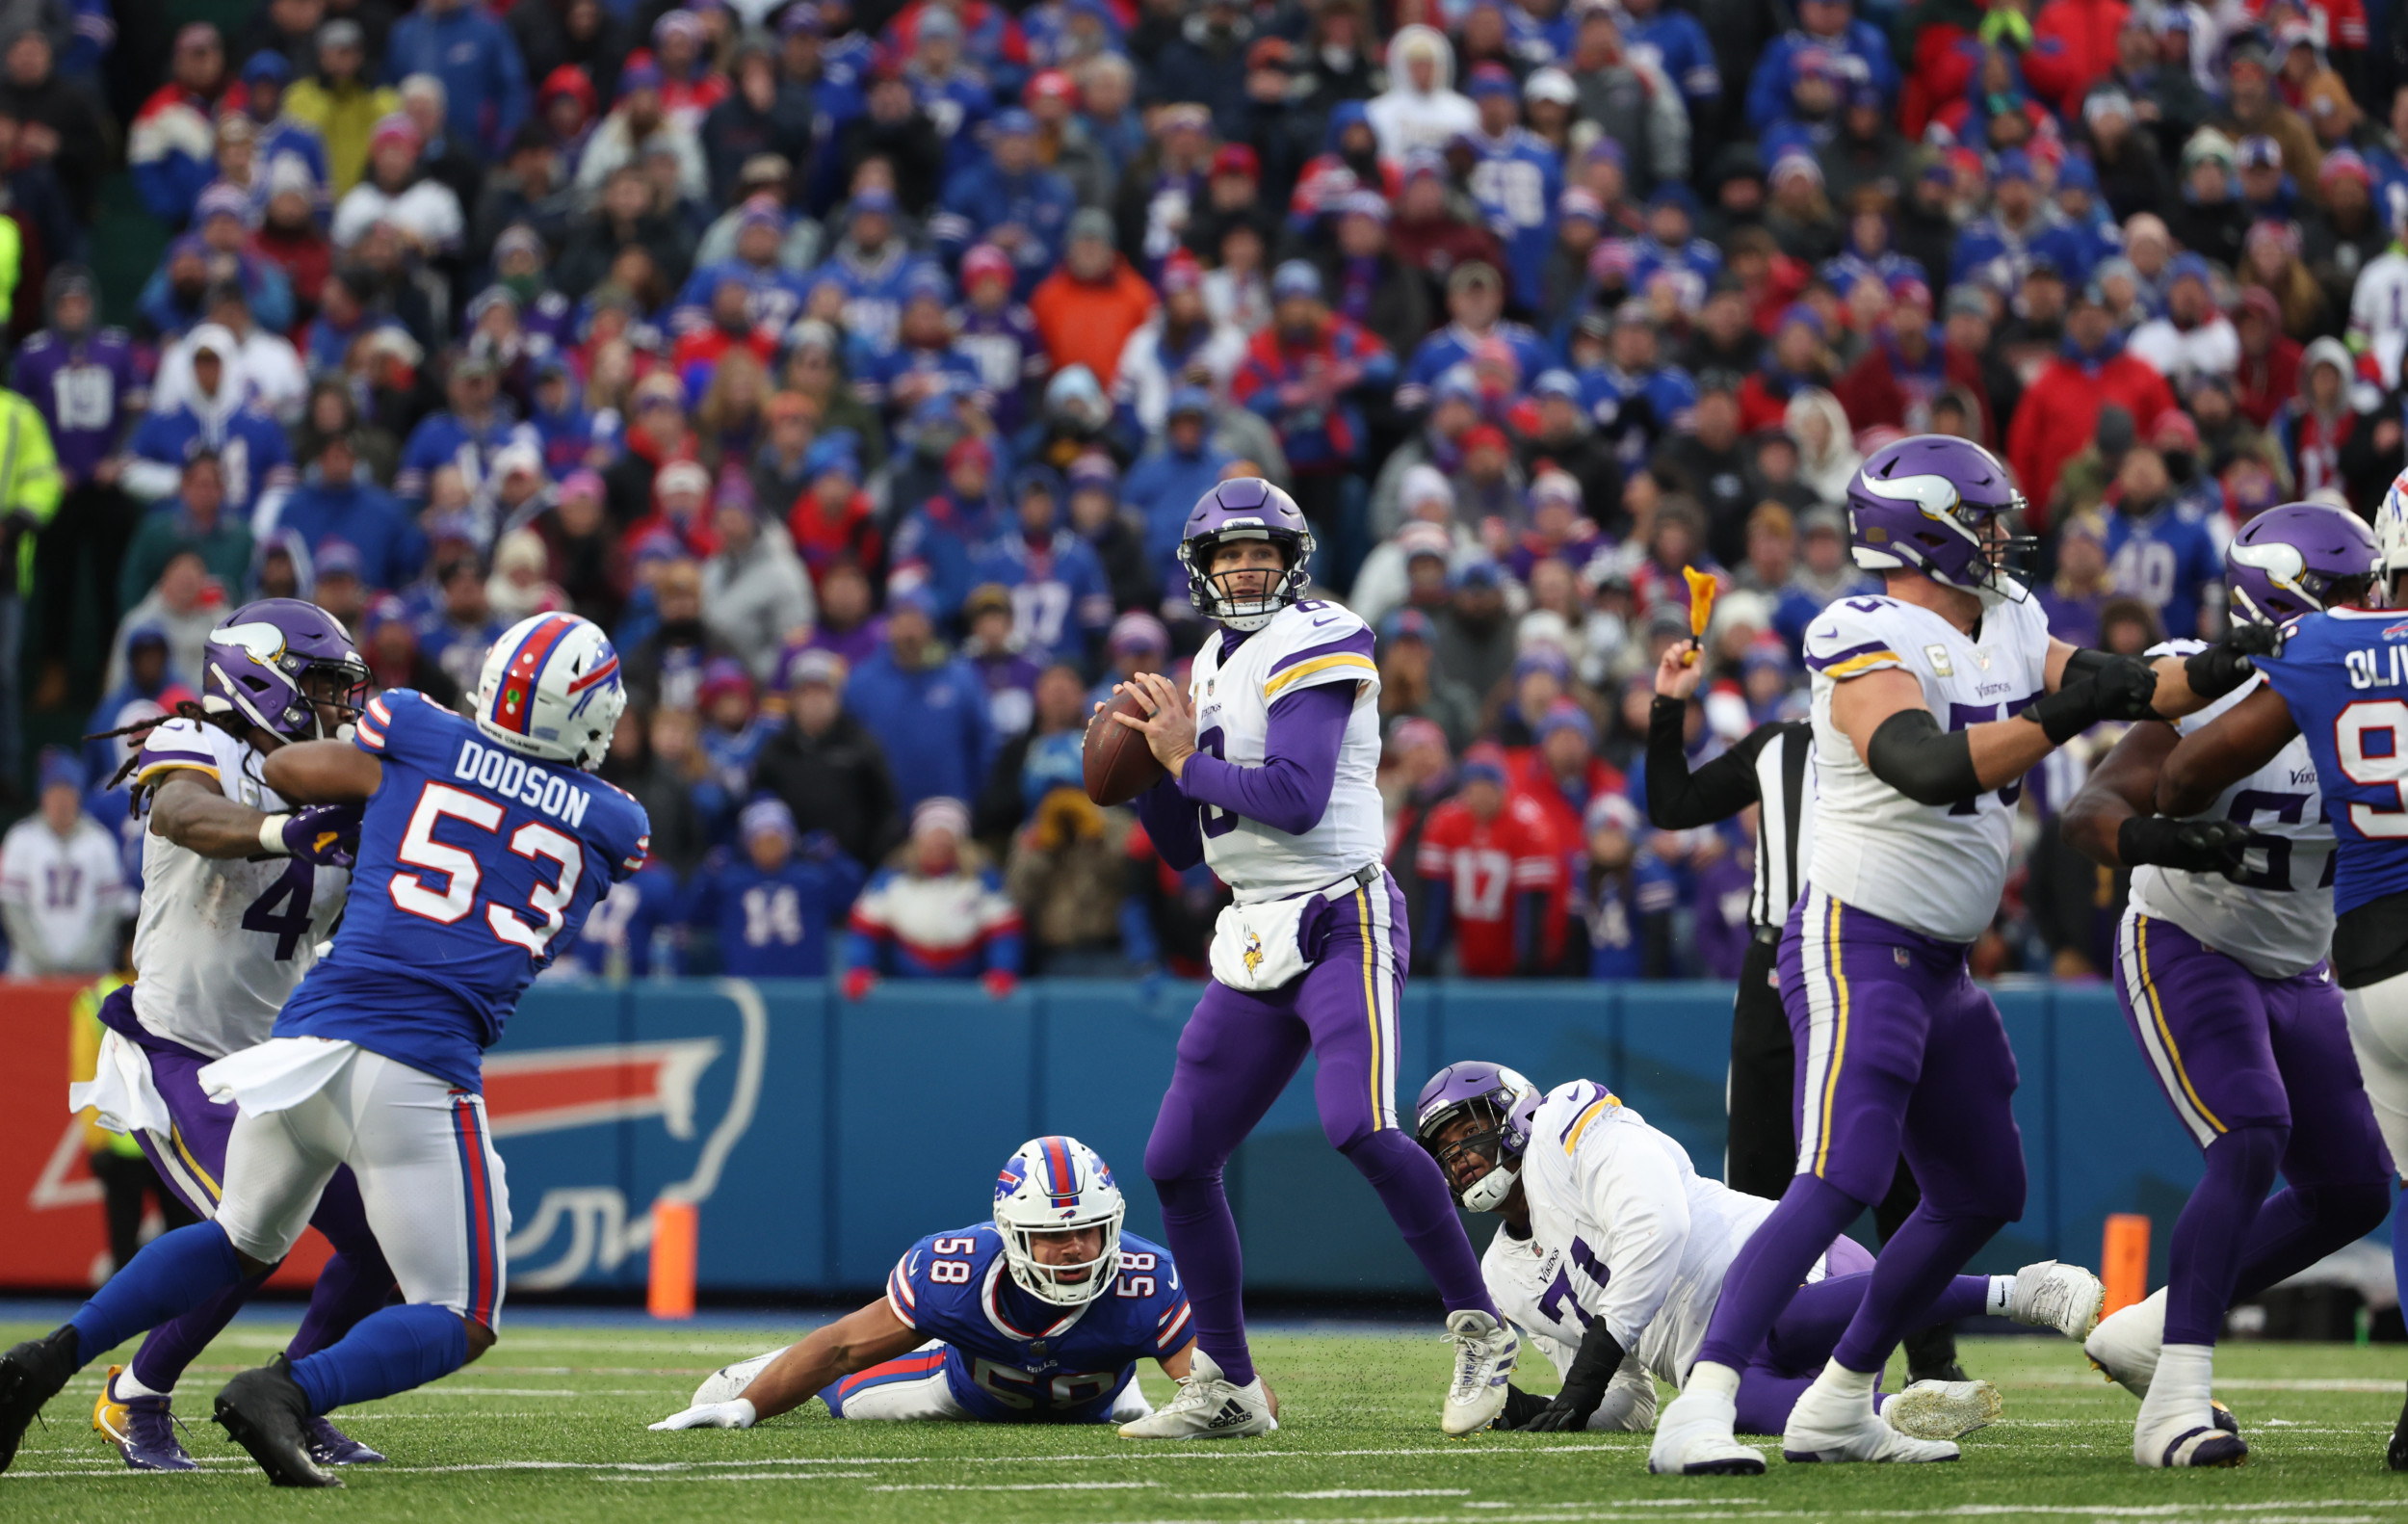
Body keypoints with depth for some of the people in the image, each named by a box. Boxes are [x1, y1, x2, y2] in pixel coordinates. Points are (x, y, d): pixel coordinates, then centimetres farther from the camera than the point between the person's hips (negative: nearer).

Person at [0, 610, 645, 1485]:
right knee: (459, 1322, 7)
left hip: (310, 1041, 4)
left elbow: (281, 769, 22)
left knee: (243, 1241, 28)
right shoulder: (611, 828, 9)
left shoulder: (419, 737, 8)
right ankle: (288, 1393, -19)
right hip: (420, 1071, -4)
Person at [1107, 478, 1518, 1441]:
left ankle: (1480, 1330, -15)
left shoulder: (1314, 647, -8)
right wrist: (1148, 768, 4)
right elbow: (1185, 850, 20)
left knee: (1360, 1127, -28)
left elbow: (1296, 800, -22)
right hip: (1255, 944, 9)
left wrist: (1188, 761, -11)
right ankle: (1227, 1388, 17)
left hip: (1340, 923, -9)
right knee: (1177, 1163, 6)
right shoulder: (1213, 668, 17)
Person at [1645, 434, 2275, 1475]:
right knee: (1840, 1181, -23)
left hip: (1937, 962, 10)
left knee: (1981, 1194, 15)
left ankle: (1837, 1407, 23)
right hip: (1856, 946, -10)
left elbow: (2115, 689, 18)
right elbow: (1931, 769, -32)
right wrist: (2059, 717, -36)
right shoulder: (1872, 647, -17)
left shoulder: (2006, 631, 9)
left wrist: (2215, 672, 2)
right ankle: (1700, 1409, -29)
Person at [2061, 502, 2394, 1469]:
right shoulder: (2211, 696, -20)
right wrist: (2149, 838, -48)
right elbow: (2089, 811, -28)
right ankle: (2174, 1405, -26)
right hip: (2186, 954, -7)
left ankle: (2149, 1333, 21)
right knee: (2251, 1145, -26)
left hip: (2298, 975, 7)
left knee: (2350, 1193, 7)